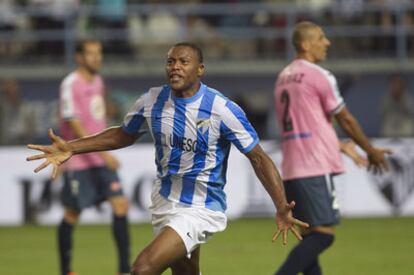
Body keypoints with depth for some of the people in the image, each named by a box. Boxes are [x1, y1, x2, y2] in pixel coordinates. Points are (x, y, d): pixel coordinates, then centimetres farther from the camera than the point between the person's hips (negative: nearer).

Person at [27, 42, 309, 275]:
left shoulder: (222, 109, -19)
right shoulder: (153, 101, -3)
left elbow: (259, 157, -13)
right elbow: (124, 135, 15)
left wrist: (282, 209, -24)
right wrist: (71, 148, 7)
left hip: (200, 210, -6)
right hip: (164, 202, 6)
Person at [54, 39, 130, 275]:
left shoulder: (98, 81, 12)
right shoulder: (70, 85, -13)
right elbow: (75, 125, -19)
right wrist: (103, 153, -24)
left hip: (102, 158, 7)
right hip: (78, 161, -7)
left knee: (121, 204, -6)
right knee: (72, 214, 2)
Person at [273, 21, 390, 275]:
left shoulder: (283, 77, 18)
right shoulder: (320, 76, -8)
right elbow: (345, 120, -2)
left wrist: (342, 146, 28)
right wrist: (371, 150, 11)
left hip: (290, 170, 9)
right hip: (316, 168, -9)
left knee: (310, 235, 9)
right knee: (324, 233, -9)